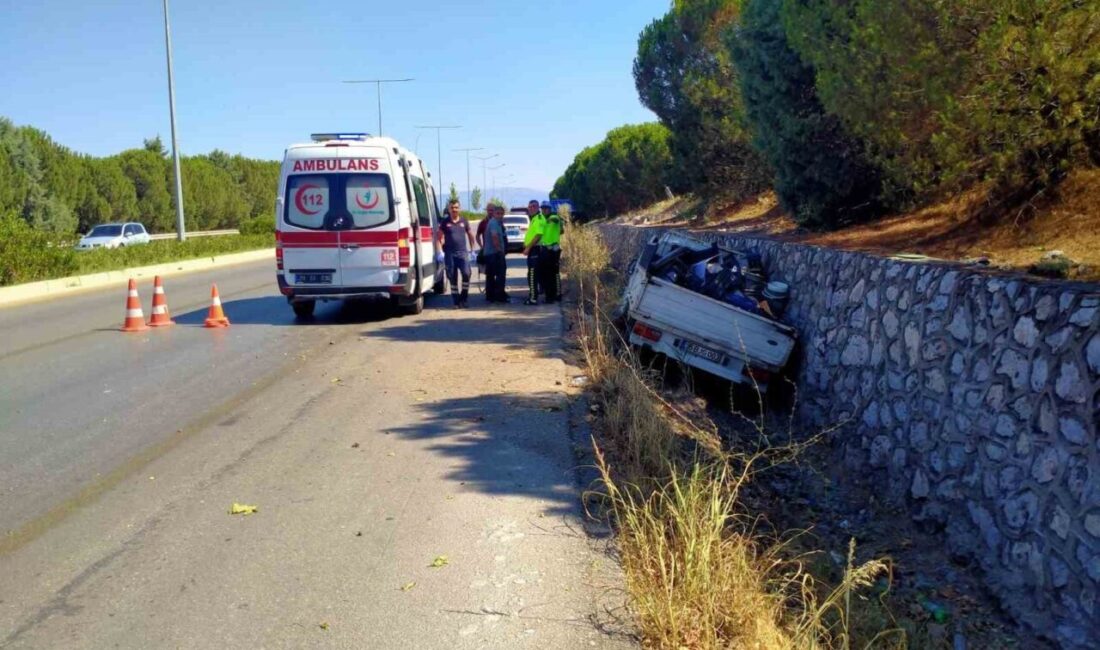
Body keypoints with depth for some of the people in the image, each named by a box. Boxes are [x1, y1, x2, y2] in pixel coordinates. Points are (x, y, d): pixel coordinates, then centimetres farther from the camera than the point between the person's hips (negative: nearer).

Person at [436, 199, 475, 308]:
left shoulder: (464, 221, 8)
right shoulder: (445, 222, 4)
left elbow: (470, 235, 14)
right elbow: (438, 238, 5)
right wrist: (440, 252, -6)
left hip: (462, 252, 0)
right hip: (449, 254, 0)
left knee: (466, 274, -16)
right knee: (452, 278, 4)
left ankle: (463, 299, -2)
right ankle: (456, 302, 12)